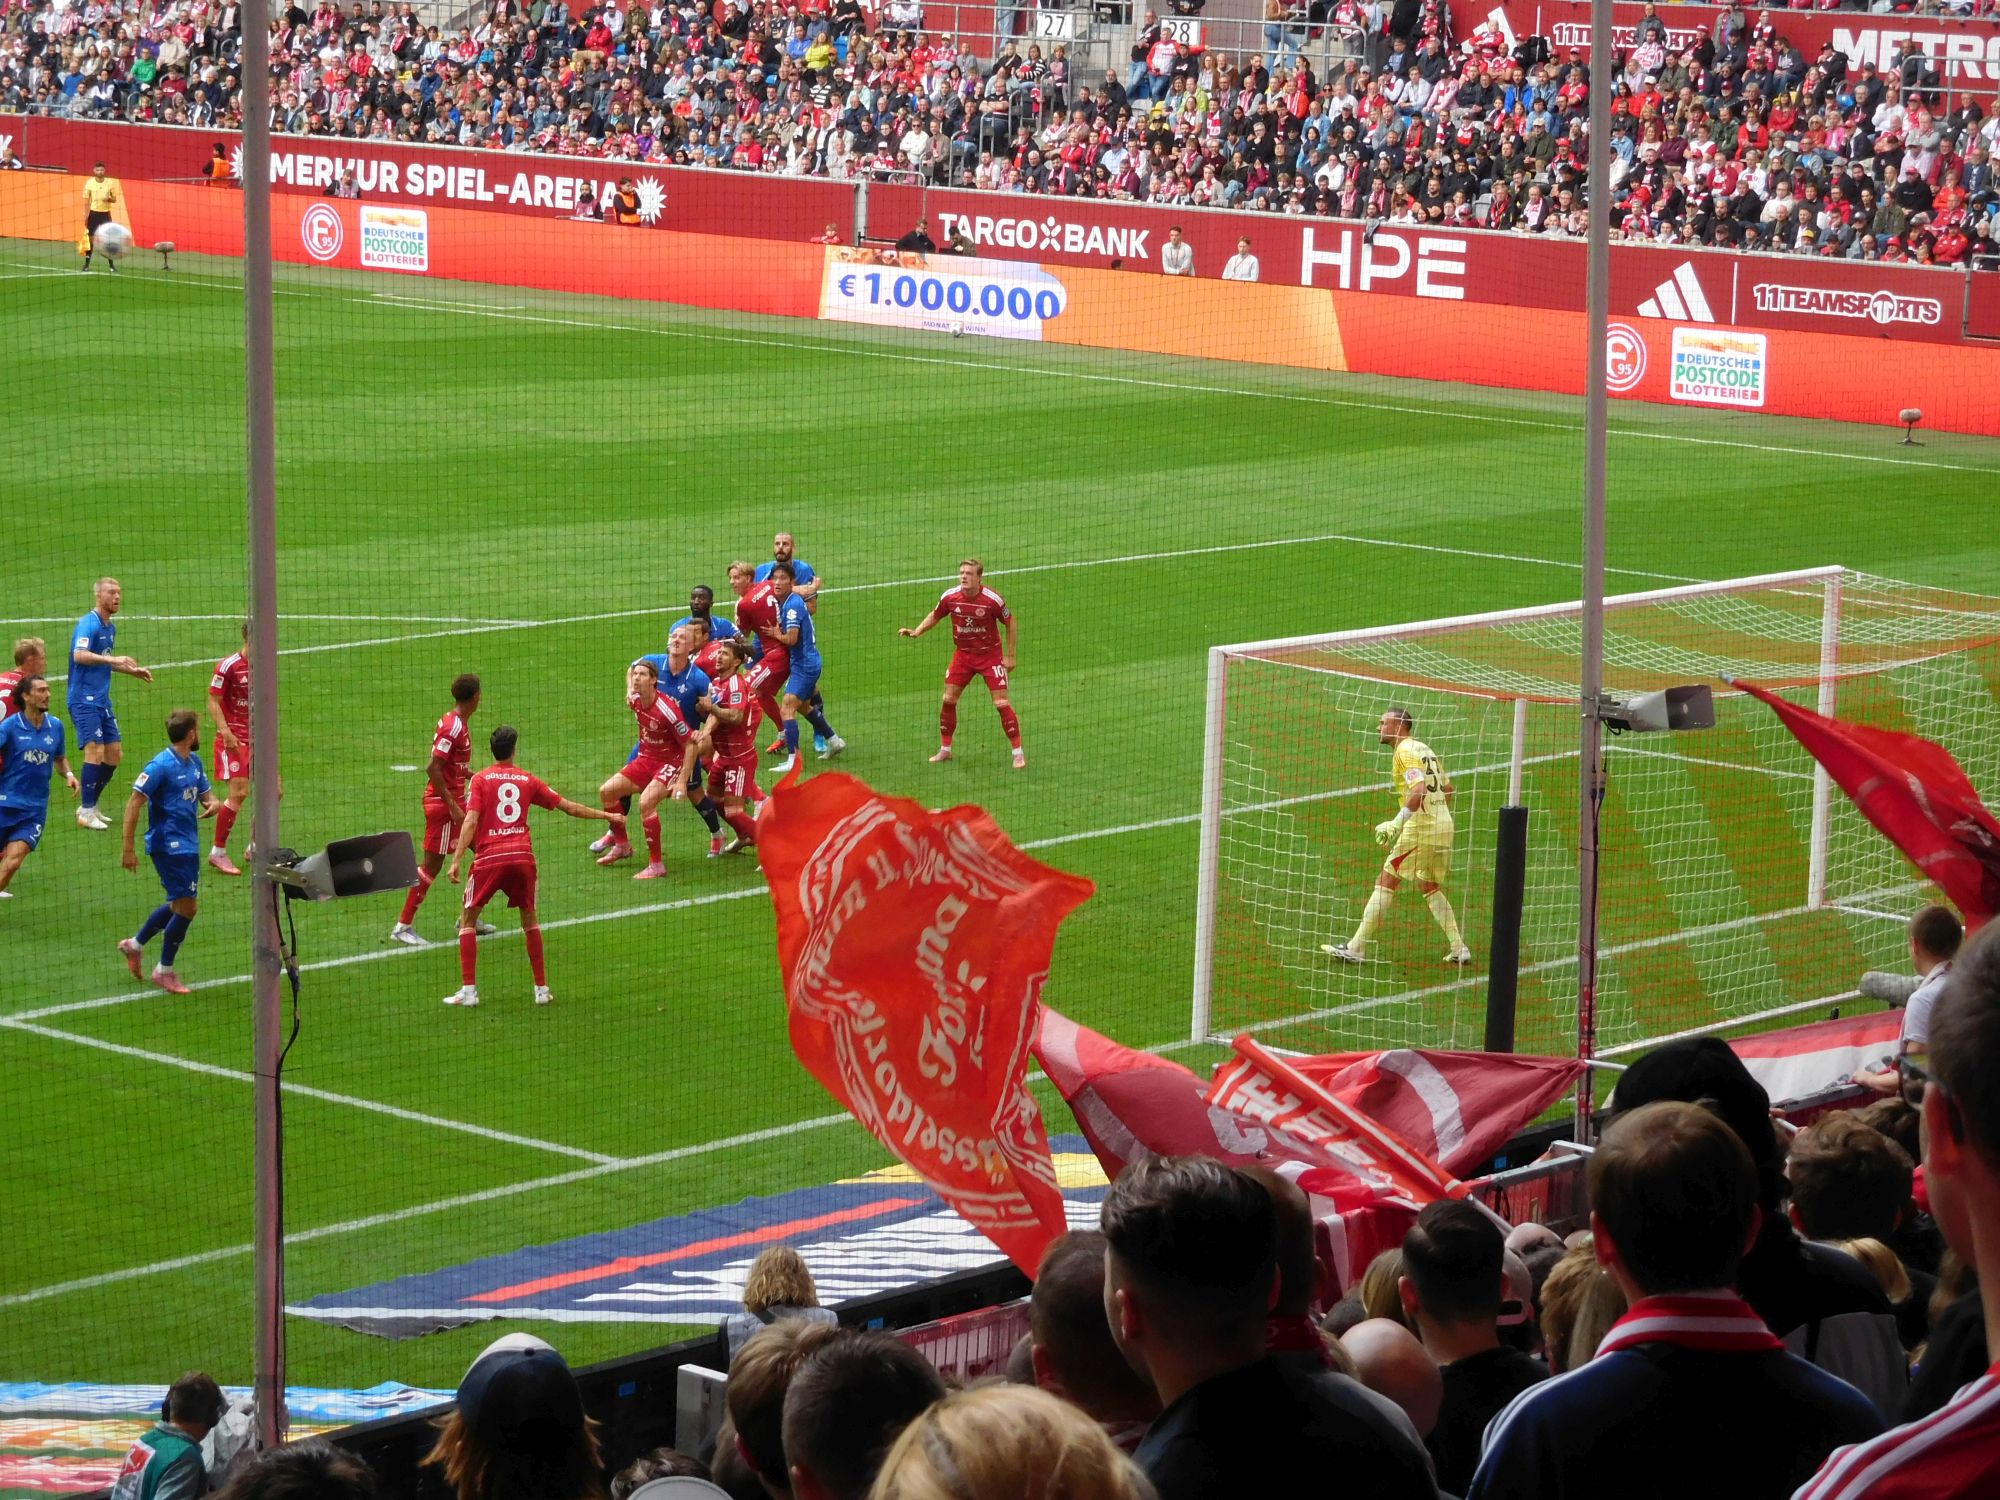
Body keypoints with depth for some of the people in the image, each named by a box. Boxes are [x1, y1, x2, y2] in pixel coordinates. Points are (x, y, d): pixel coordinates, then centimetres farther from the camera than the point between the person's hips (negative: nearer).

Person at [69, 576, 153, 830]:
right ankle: (86, 812, -11)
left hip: (102, 701, 9)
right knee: (95, 750, -15)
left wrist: (132, 671, 22)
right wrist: (112, 659, -37)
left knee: (114, 754, 8)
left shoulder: (110, 628, 15)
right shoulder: (88, 624, -12)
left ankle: (90, 806, 19)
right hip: (84, 700, -9)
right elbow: (79, 656, -29)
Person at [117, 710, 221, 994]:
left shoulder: (194, 762, 9)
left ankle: (135, 944, 36)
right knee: (187, 907, -6)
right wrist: (128, 849, -21)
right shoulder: (161, 765, -17)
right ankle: (164, 970, 8)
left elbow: (205, 794, 21)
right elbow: (134, 803, -17)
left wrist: (213, 803, -6)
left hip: (188, 844, 9)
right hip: (169, 845, -9)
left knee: (180, 905, 18)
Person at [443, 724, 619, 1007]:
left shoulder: (480, 780, 5)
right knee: (529, 918, 21)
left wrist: (456, 861, -11)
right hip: (523, 856, 2)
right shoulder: (528, 780, 12)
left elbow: (470, 821, -8)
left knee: (468, 920, 11)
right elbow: (568, 807, 17)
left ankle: (469, 991, 1)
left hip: (489, 858, -2)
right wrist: (606, 815, 29)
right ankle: (541, 988, 18)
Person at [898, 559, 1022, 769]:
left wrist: (1010, 655, -6)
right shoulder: (950, 597, -12)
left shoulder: (993, 600, -22)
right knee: (948, 700, 2)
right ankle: (945, 749, 18)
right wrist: (916, 631, -8)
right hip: (962, 654, 4)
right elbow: (935, 616, 8)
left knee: (1002, 703, -9)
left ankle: (1018, 753, 1)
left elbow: (1010, 622, -6)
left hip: (990, 655, -4)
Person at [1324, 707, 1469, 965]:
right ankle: (1459, 949, 17)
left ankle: (1356, 948, -6)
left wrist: (1396, 823, -25)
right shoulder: (1423, 749, 16)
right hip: (1443, 826, 9)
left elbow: (1419, 790, -24)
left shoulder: (1406, 751, -11)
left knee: (1385, 883, -5)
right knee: (1429, 886, 22)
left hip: (1421, 828, -9)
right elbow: (1447, 788, 23)